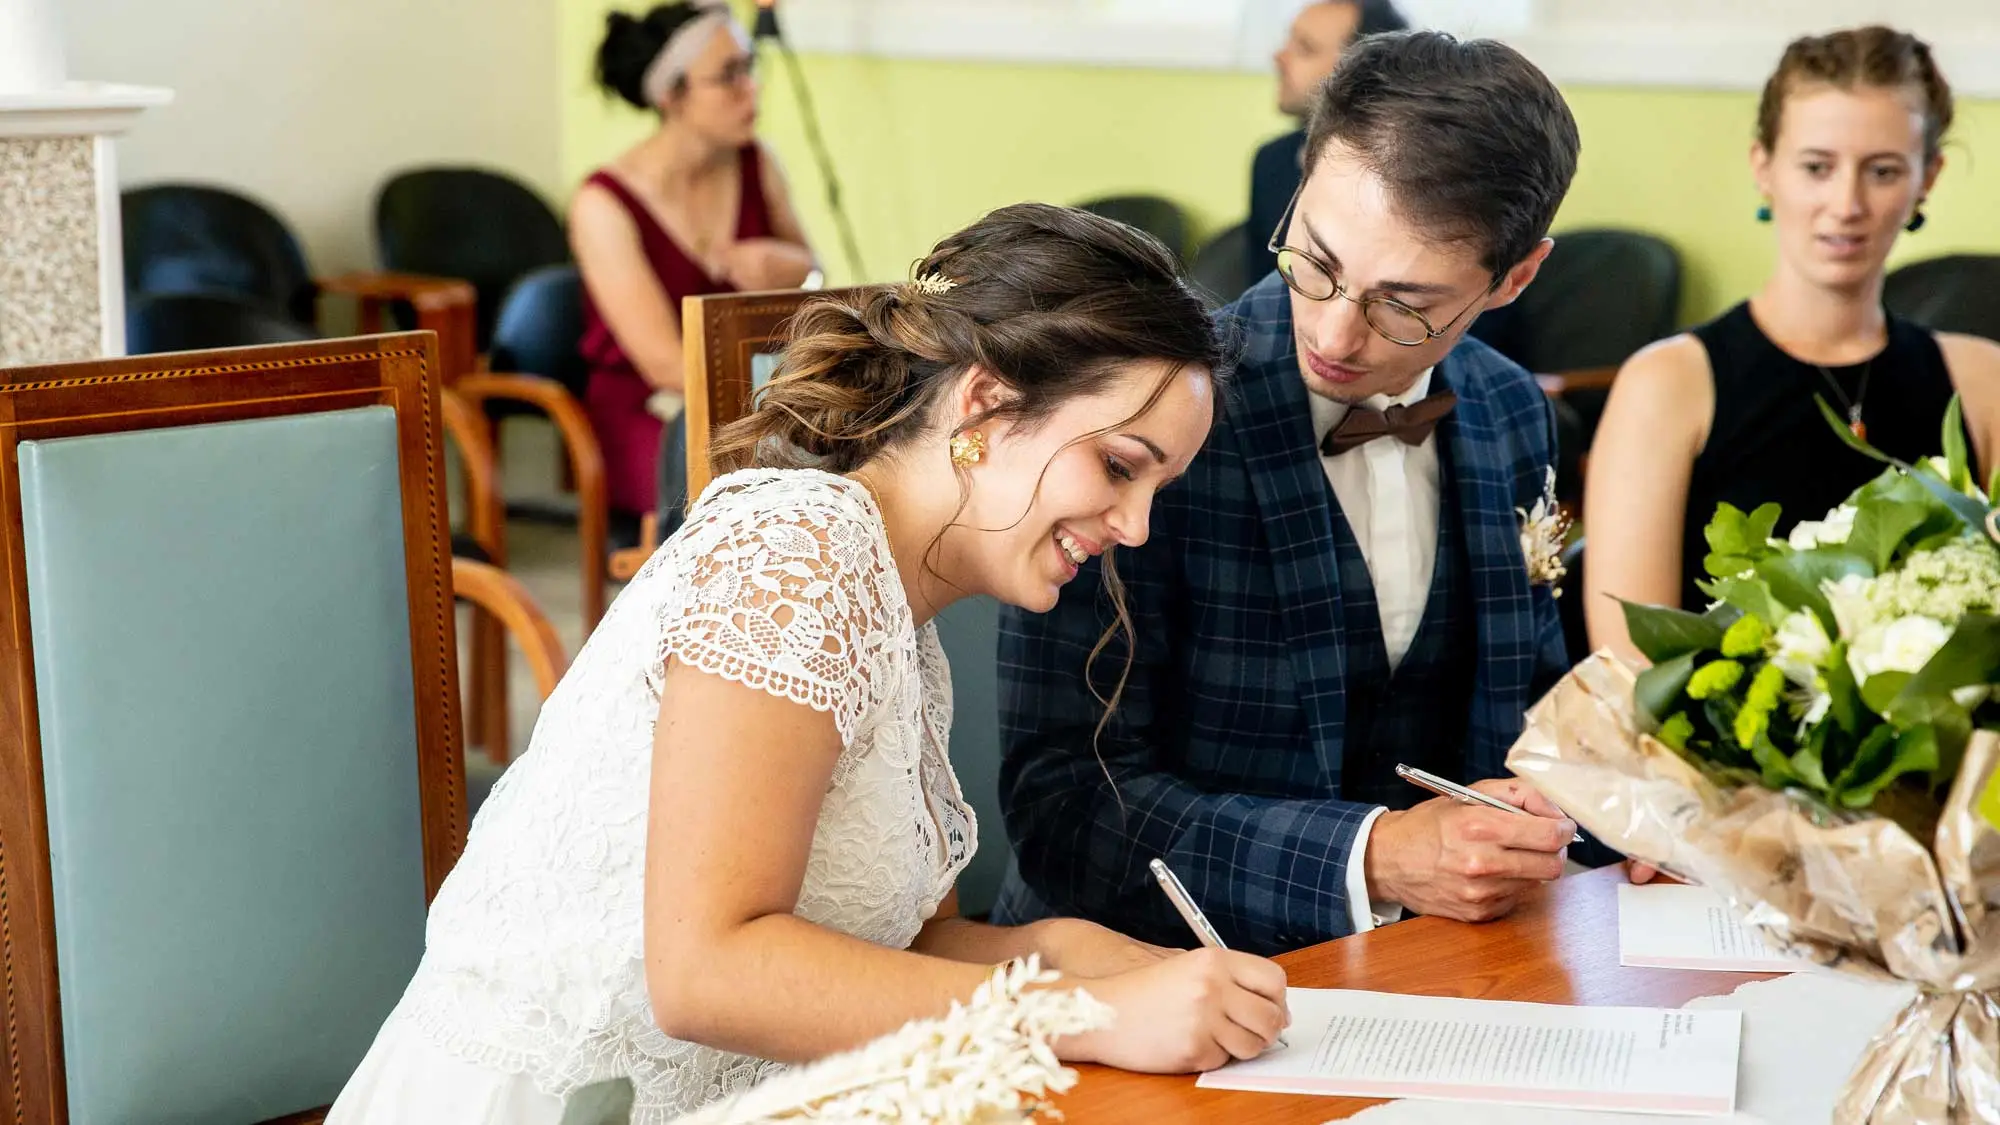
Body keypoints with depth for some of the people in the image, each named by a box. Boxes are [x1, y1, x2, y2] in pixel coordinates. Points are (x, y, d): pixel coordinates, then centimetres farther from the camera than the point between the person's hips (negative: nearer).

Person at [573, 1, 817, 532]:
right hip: (647, 418, -5)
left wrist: (782, 265, -5)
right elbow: (666, 364, -17)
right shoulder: (604, 205, -13)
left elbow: (810, 271, 21)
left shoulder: (754, 164, 3)